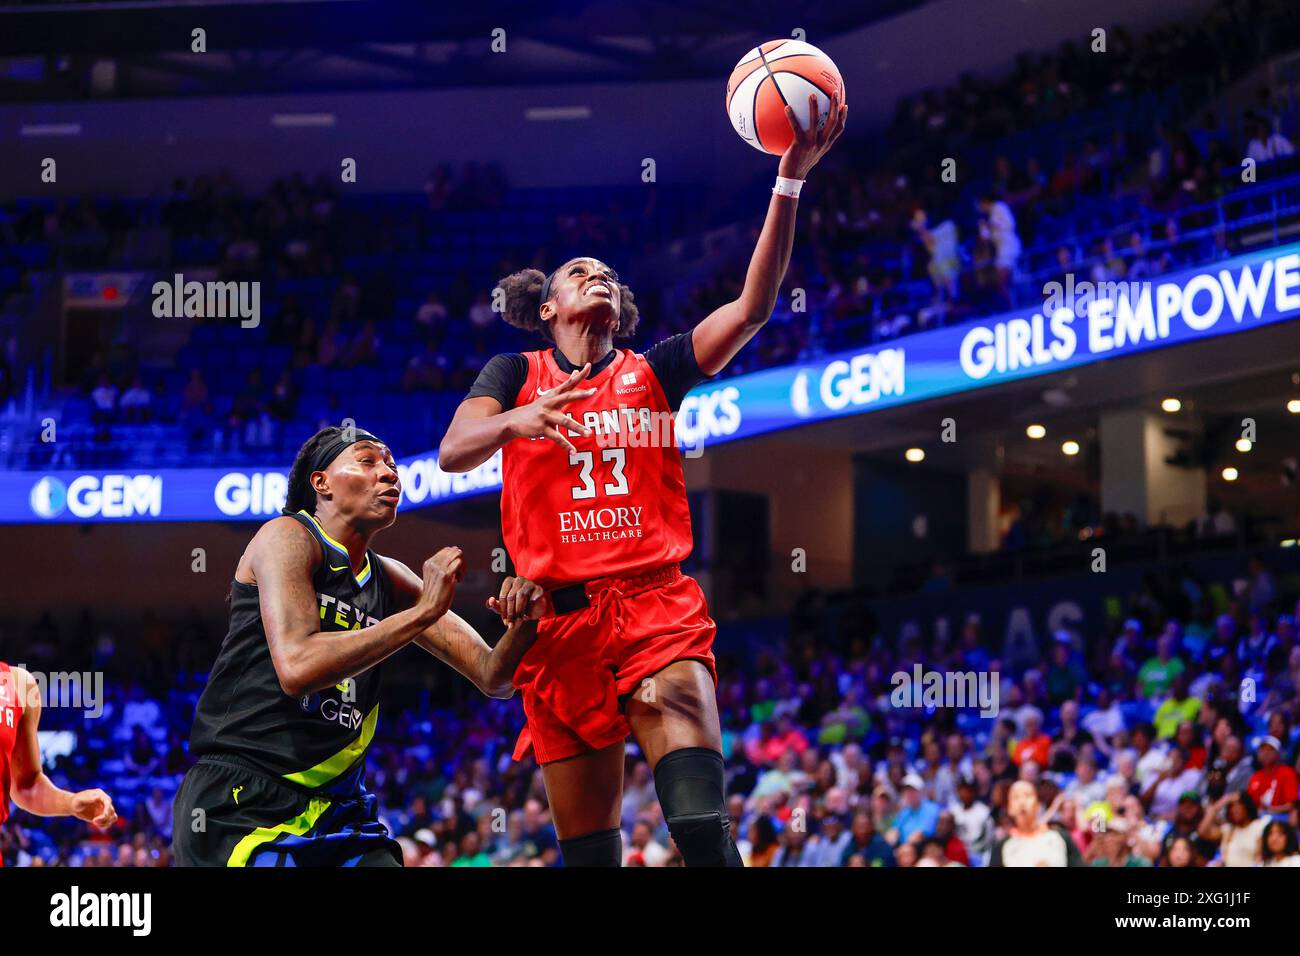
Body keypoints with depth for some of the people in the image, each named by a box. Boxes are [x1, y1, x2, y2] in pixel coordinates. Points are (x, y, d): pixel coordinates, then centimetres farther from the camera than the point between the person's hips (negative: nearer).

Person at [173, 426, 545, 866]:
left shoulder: (390, 580, 13)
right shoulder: (288, 537, -6)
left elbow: (491, 676, 13)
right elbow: (296, 668, -22)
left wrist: (523, 625, -10)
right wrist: (423, 612, -20)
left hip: (336, 808, 7)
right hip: (239, 801, -7)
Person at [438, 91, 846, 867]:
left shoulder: (653, 371, 14)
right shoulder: (517, 374, 12)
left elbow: (751, 309, 1)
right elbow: (453, 452, -5)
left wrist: (791, 179, -8)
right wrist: (518, 419, -27)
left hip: (656, 601, 0)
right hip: (563, 617, 0)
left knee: (702, 821, -24)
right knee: (588, 840, 3)